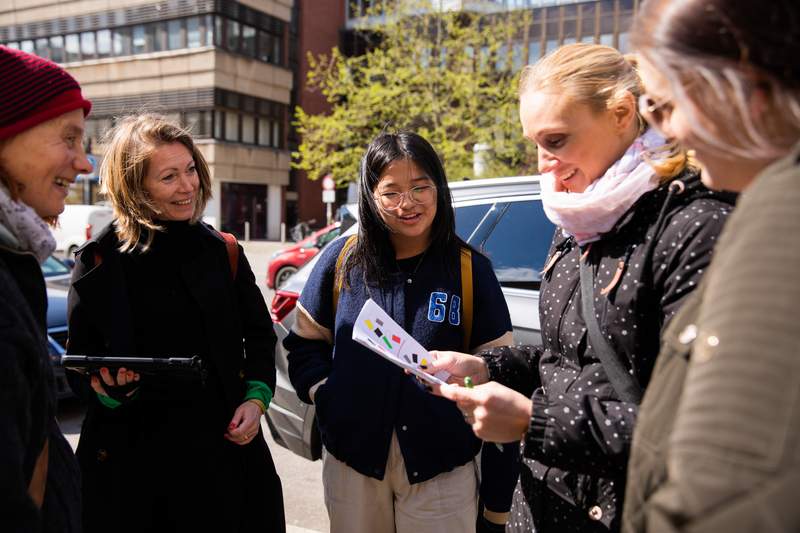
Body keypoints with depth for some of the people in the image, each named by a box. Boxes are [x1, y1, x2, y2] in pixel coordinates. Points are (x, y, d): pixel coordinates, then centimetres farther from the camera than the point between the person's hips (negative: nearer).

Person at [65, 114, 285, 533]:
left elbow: (259, 336, 12)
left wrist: (255, 399, -2)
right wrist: (108, 388, -19)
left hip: (221, 445, 2)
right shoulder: (98, 262, -4)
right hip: (130, 452, -1)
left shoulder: (222, 252, 2)